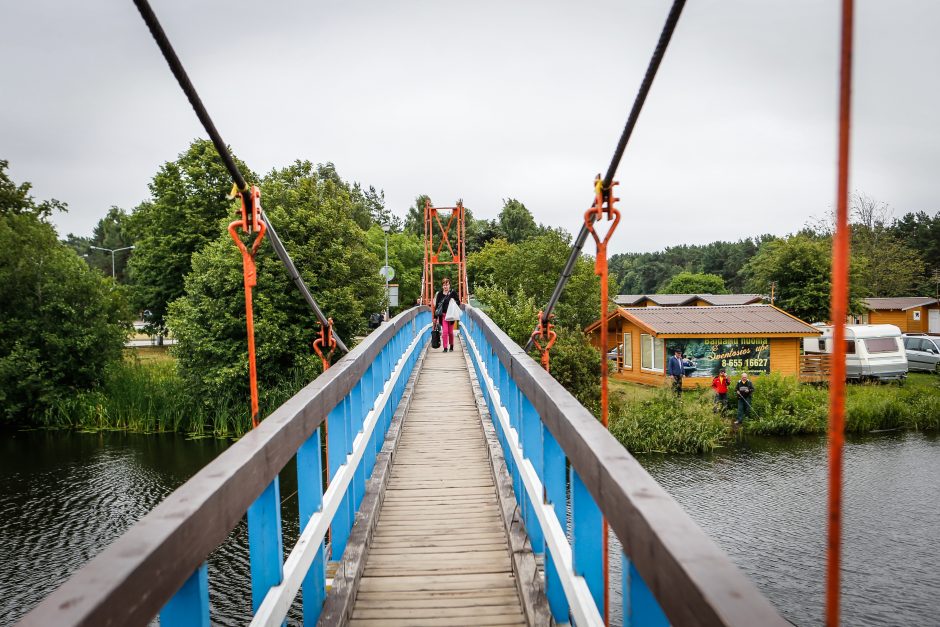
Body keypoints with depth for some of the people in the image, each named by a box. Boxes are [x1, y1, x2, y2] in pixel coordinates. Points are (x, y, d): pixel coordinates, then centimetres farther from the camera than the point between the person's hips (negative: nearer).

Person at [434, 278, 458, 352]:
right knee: (444, 331, -6)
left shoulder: (453, 292, 0)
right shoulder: (439, 294, 1)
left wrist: (453, 301, -15)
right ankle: (445, 347, -1)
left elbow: (458, 302, 8)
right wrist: (436, 317, 0)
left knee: (450, 332, 9)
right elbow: (437, 305, 2)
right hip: (443, 315, 0)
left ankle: (451, 346, 25)